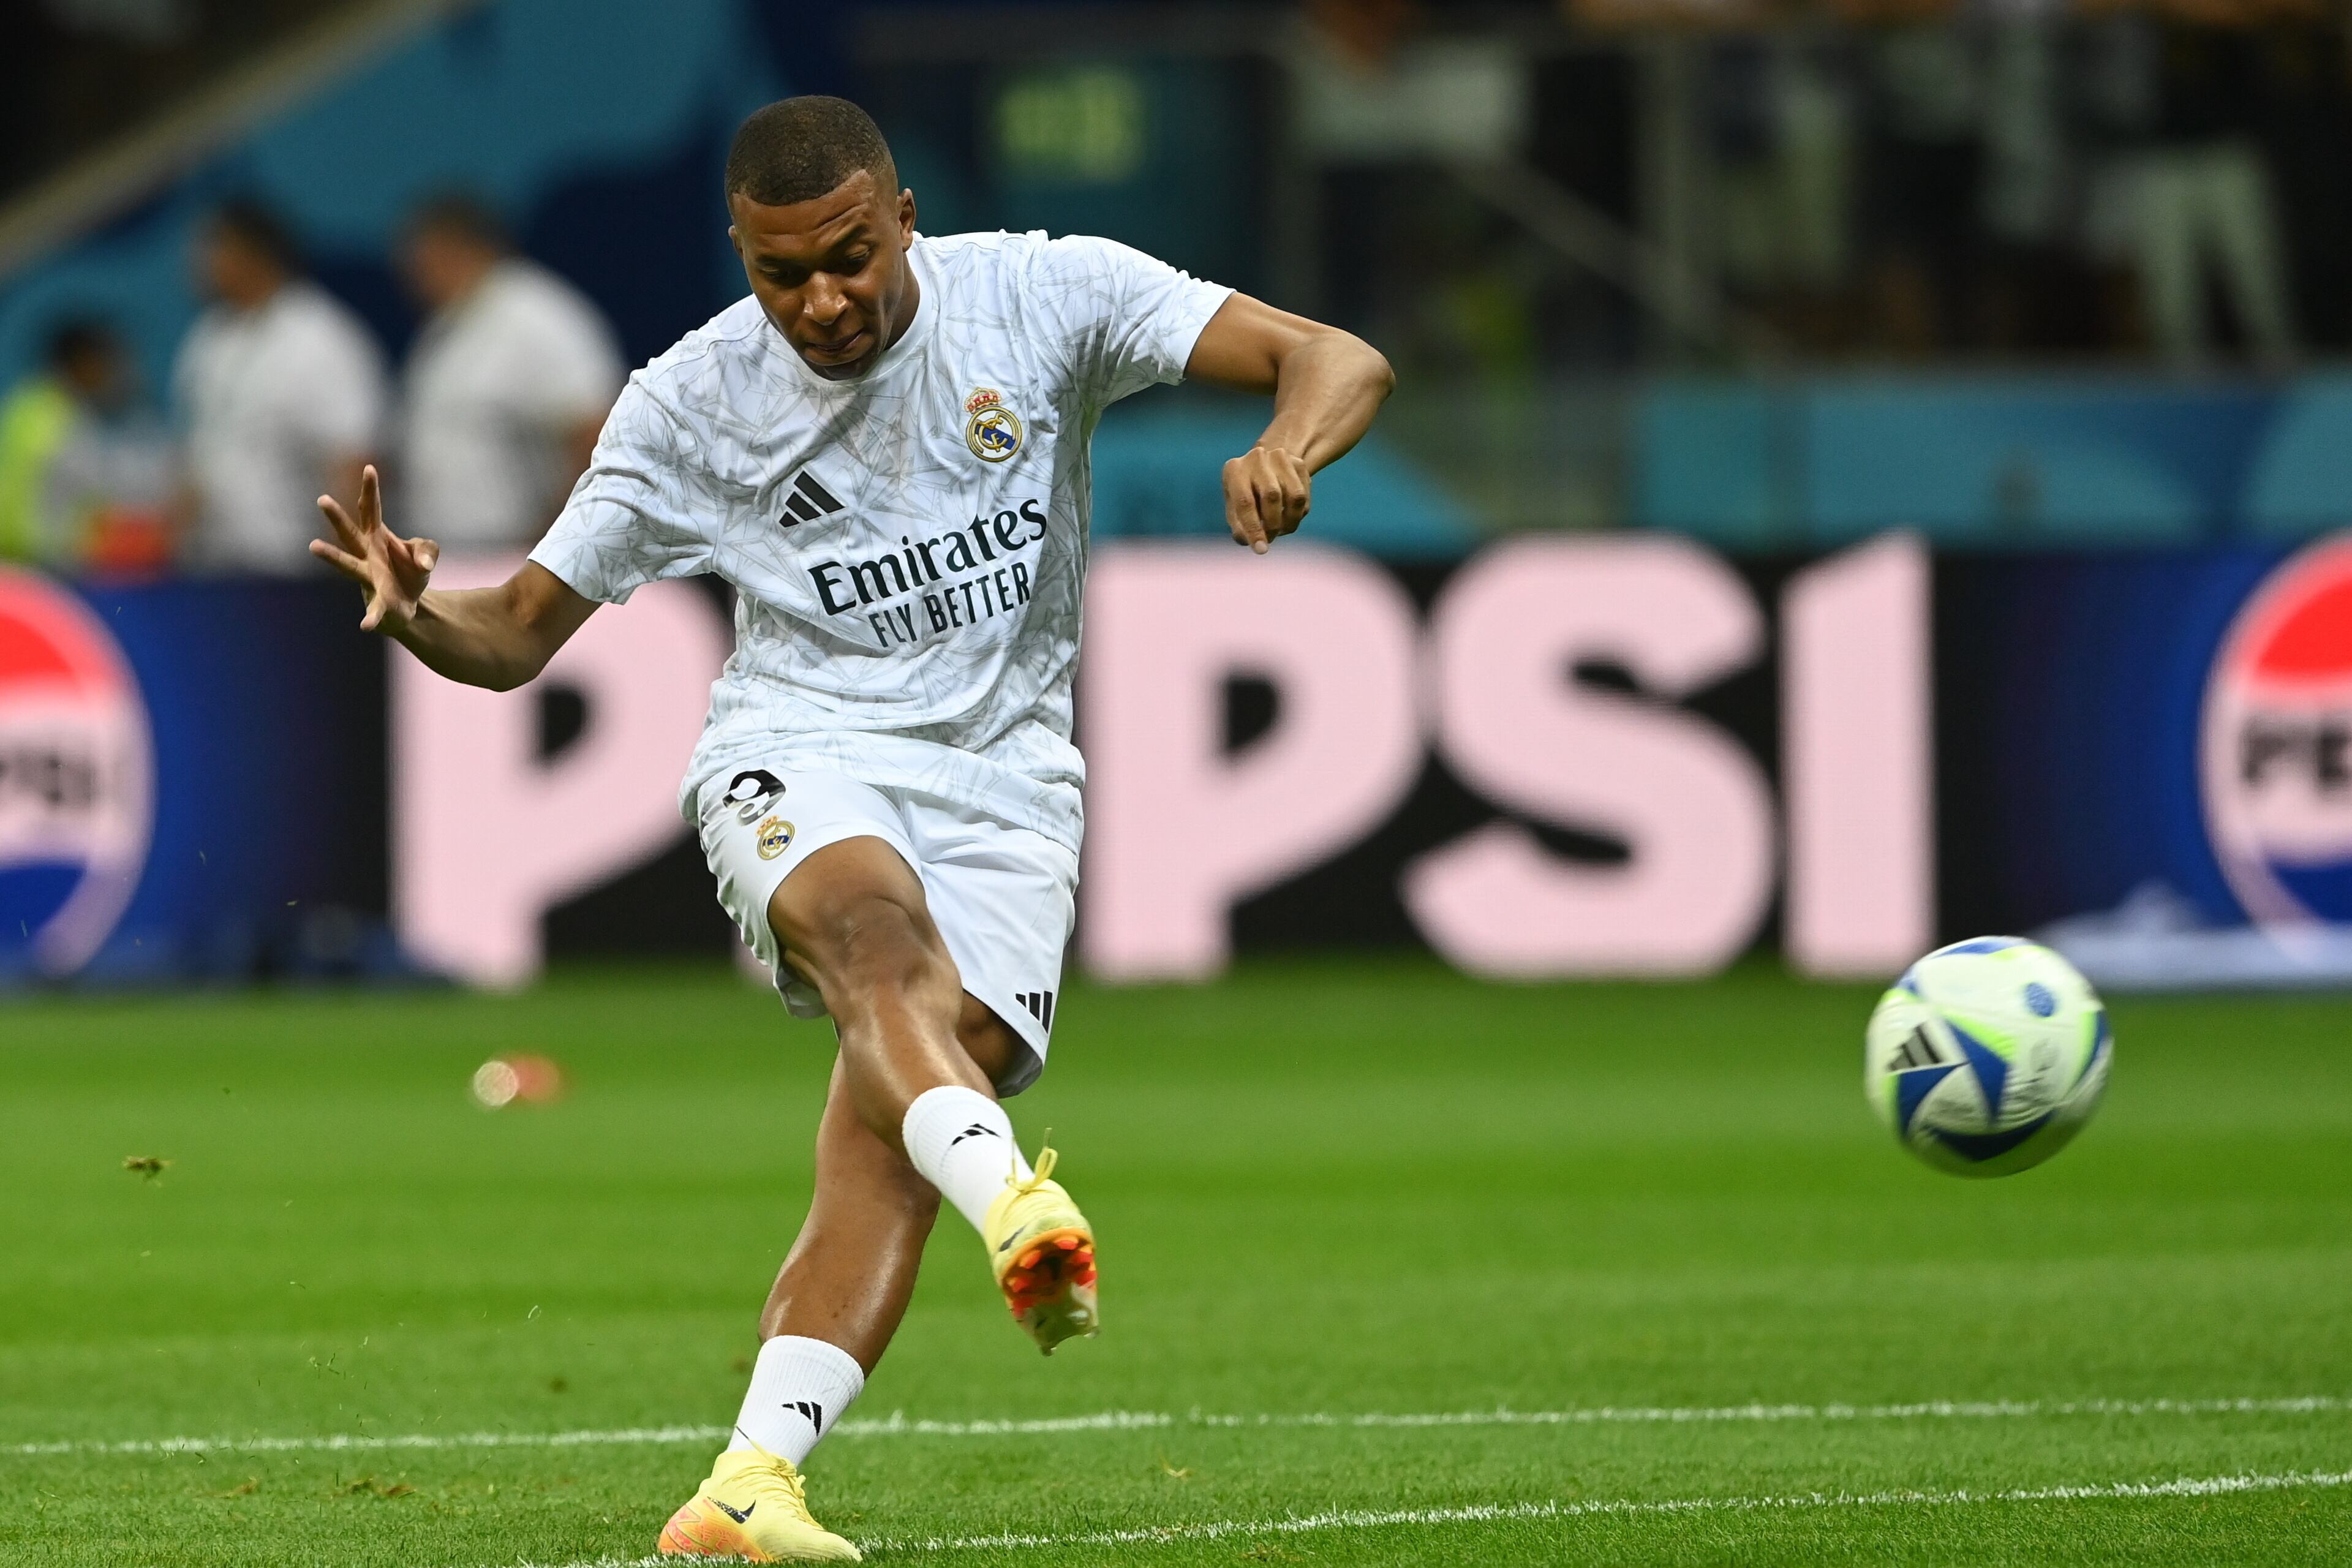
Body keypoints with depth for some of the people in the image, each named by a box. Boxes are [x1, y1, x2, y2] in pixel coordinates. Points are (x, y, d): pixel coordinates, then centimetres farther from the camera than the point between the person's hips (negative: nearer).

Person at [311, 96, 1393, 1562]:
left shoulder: (1046, 296, -3)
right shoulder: (687, 405, 0)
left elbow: (1341, 365, -7)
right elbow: (518, 633, 7)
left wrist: (1285, 451, -30)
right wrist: (414, 611, -17)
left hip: (1004, 778, 1)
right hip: (800, 752, -1)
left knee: (892, 1141, -21)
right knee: (879, 928, -38)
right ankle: (1015, 1200, -61)